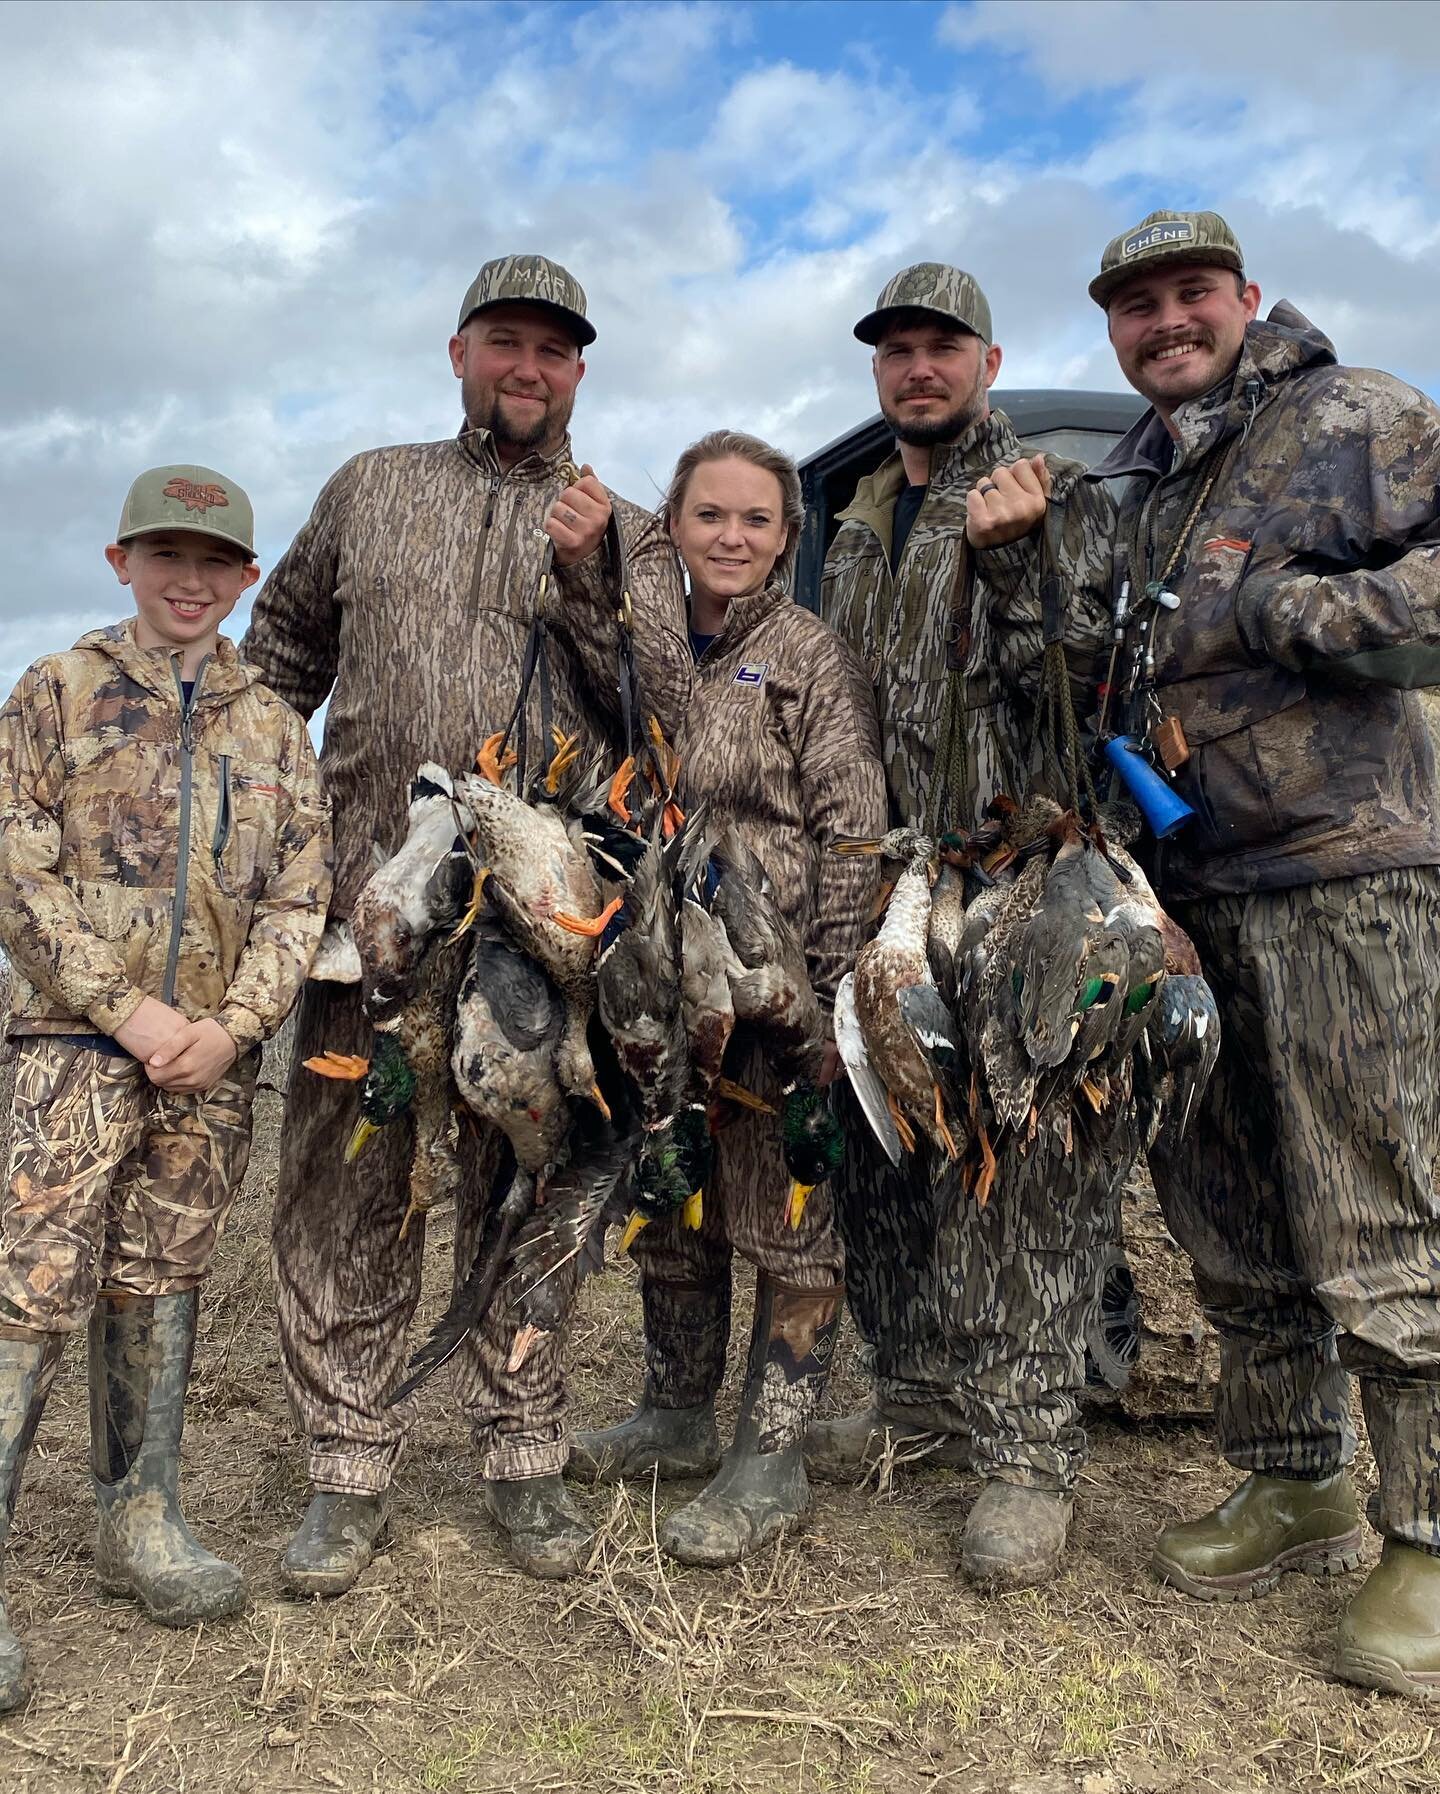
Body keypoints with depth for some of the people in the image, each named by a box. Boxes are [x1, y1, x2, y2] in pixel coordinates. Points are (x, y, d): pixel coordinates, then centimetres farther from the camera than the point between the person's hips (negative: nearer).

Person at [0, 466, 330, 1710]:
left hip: (216, 1055, 3)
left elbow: (299, 898, 6)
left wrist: (231, 1025, -8)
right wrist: (125, 1009, -12)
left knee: (160, 1286, 12)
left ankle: (143, 1525, 26)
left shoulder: (275, 729, 11)